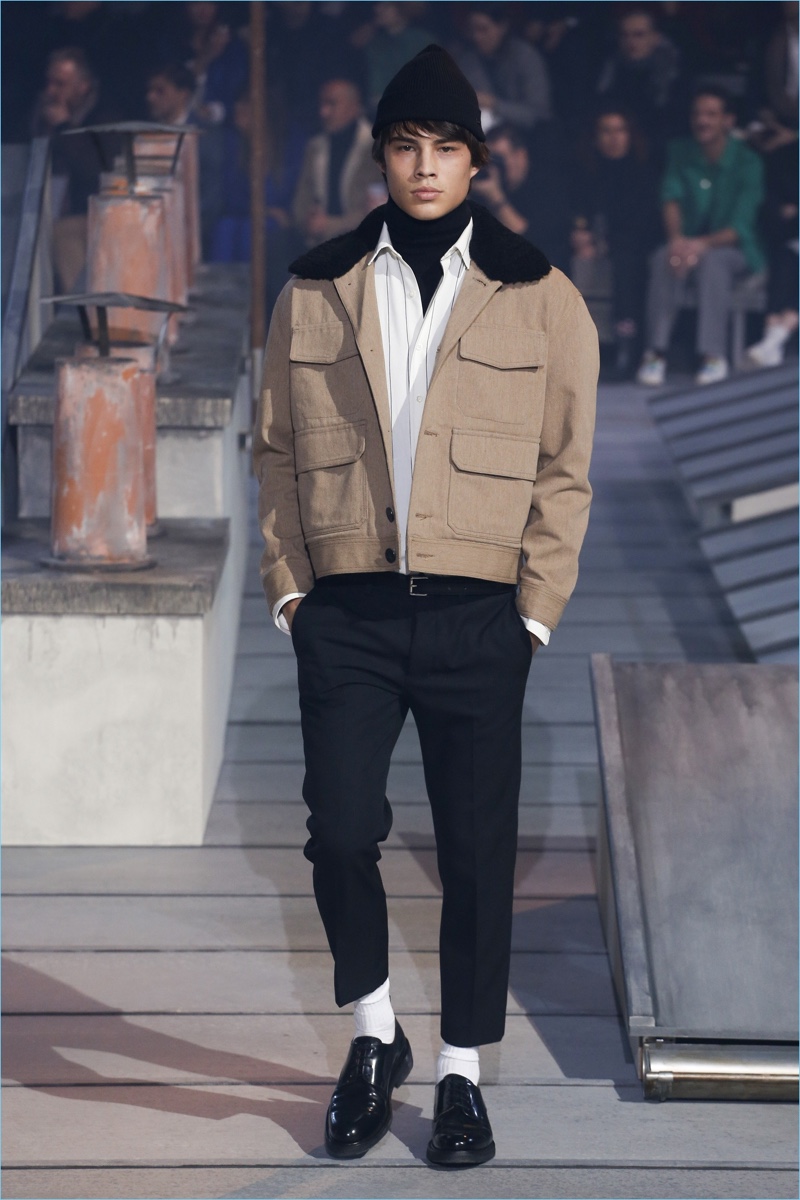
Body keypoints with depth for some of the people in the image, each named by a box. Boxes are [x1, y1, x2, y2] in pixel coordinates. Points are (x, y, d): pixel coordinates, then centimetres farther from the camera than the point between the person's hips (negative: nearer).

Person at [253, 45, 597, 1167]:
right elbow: (278, 447, 11)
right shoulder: (315, 292, 9)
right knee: (342, 832, -8)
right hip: (347, 611, 1)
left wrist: (534, 611, -3)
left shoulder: (539, 299, 5)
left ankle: (462, 1075, 15)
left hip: (478, 614, -1)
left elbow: (564, 470, 5)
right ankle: (375, 1035, 15)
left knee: (476, 852, 2)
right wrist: (290, 586, 2)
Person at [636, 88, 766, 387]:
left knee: (711, 260, -37)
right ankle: (655, 353, -33)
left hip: (734, 249, -3)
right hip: (688, 243, 3)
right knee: (663, 259, -31)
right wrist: (676, 239, -30)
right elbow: (671, 200, -9)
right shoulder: (680, 152, 3)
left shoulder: (747, 163, -9)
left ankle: (715, 357, -37)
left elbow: (740, 228, -17)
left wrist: (702, 244, -36)